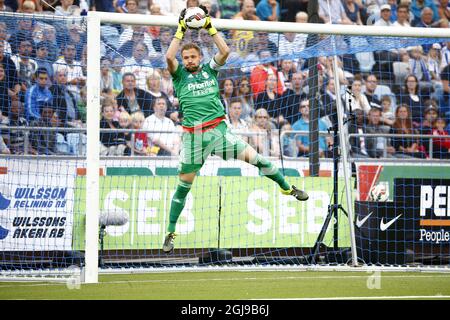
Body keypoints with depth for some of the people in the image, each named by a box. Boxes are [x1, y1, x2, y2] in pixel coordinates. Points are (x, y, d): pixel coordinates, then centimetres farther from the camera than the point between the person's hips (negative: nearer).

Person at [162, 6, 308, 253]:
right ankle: (170, 233, 13)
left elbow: (225, 51, -4)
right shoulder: (180, 75, 6)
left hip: (218, 130, 1)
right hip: (193, 137, -1)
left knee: (253, 157, -9)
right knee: (183, 186, 4)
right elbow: (169, 57, -13)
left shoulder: (210, 70, 11)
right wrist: (180, 31, -10)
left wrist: (210, 27, -5)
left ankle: (287, 187, 11)